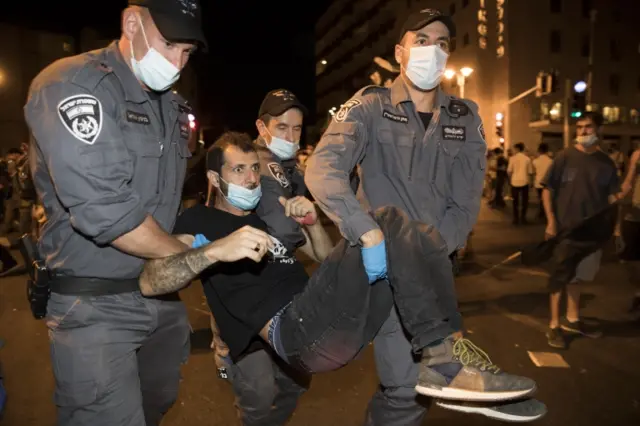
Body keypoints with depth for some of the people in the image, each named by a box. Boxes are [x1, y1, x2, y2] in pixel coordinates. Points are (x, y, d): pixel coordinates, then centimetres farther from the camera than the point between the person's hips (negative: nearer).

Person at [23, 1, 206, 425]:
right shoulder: (74, 84, -16)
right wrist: (191, 255, -15)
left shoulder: (173, 105, 9)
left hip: (162, 292, 8)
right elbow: (103, 210, -26)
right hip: (95, 306, -7)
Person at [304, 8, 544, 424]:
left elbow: (465, 204, 1)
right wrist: (370, 233, -34)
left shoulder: (466, 118, 7)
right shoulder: (370, 107, -4)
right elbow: (322, 169, -21)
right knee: (406, 384, -8)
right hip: (385, 260, -5)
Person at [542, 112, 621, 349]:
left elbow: (613, 196, 7)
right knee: (561, 276, 4)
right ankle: (554, 325, 14)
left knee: (577, 275, 17)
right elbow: (547, 190, -5)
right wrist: (551, 221, -14)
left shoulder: (606, 163, 4)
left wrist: (617, 227, -3)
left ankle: (572, 320, 33)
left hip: (593, 230, 4)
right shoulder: (564, 158, -6)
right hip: (566, 228, -4)